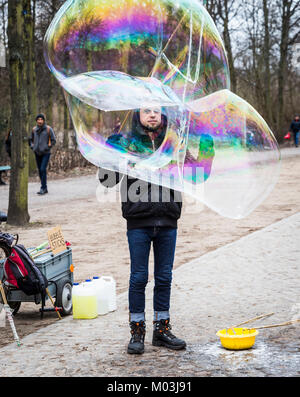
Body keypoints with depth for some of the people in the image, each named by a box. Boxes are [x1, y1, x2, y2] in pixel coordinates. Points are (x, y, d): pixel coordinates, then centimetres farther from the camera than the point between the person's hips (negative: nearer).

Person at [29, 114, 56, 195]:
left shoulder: (48, 129, -7)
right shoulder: (34, 129, 5)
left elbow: (53, 140, -4)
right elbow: (31, 139, 20)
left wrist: (48, 148, -12)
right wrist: (32, 147, 5)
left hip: (46, 153, -5)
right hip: (37, 153, 5)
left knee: (43, 169, -16)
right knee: (40, 171, 7)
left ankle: (43, 188, -13)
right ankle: (45, 189, 16)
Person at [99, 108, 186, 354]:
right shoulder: (127, 142, 0)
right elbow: (107, 180, -6)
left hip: (167, 222, 3)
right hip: (139, 222, -2)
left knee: (164, 277, 10)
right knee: (139, 277, 3)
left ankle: (162, 329, 22)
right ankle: (137, 331, 14)